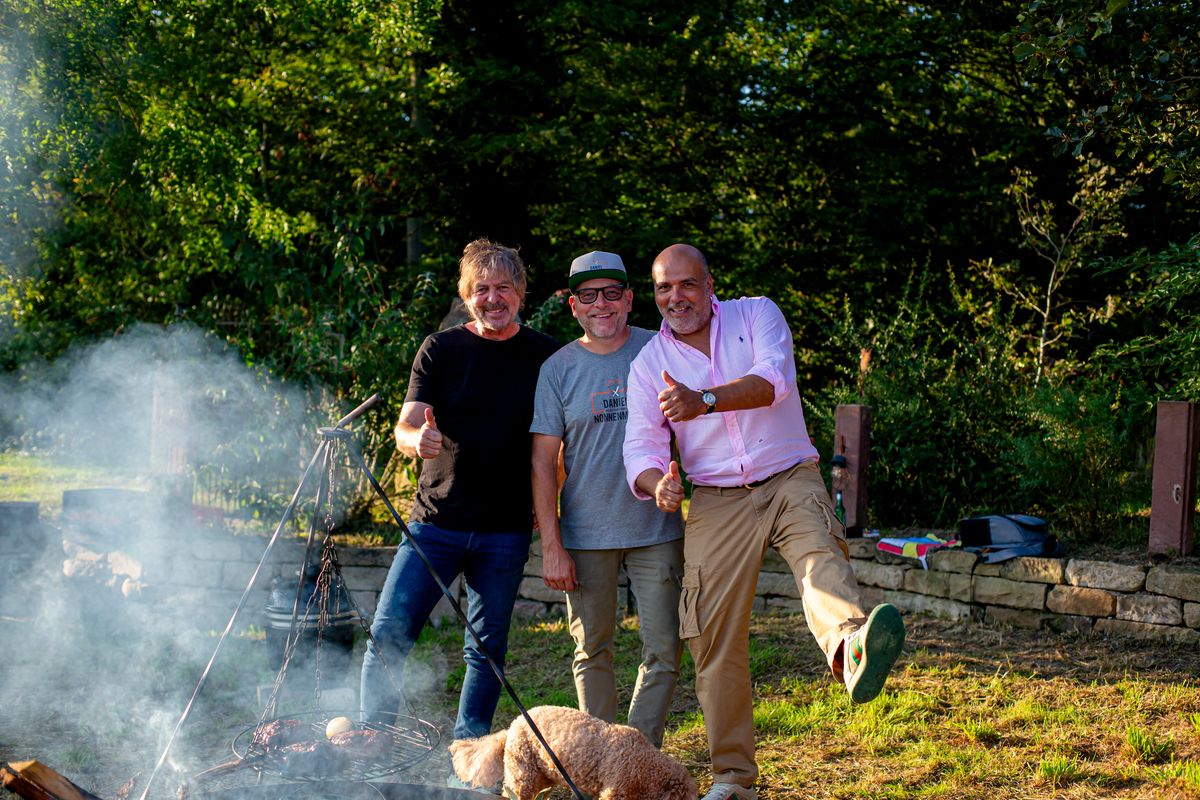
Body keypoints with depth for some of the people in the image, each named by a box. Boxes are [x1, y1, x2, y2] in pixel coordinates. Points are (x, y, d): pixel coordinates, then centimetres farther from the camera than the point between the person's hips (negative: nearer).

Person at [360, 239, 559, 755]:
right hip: (436, 522, -1)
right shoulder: (439, 350, 1)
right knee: (389, 634, -6)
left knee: (487, 648, 9)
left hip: (506, 532, 1)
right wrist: (418, 438, -28)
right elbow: (404, 428, -5)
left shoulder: (545, 356, 3)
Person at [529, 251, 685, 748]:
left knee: (664, 652, -2)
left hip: (656, 528, 0)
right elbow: (543, 461, 0)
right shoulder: (558, 368, 1)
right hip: (585, 534, 0)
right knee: (592, 652, 8)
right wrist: (552, 546, -7)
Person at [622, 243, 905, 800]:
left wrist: (703, 400, -35)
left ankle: (853, 653, -66)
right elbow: (641, 446, -1)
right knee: (717, 641, 0)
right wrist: (657, 482, -25)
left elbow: (773, 380, -17)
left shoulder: (756, 314, 2)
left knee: (820, 556, -34)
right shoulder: (648, 363, 8)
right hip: (715, 502, 2)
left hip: (790, 480, -2)